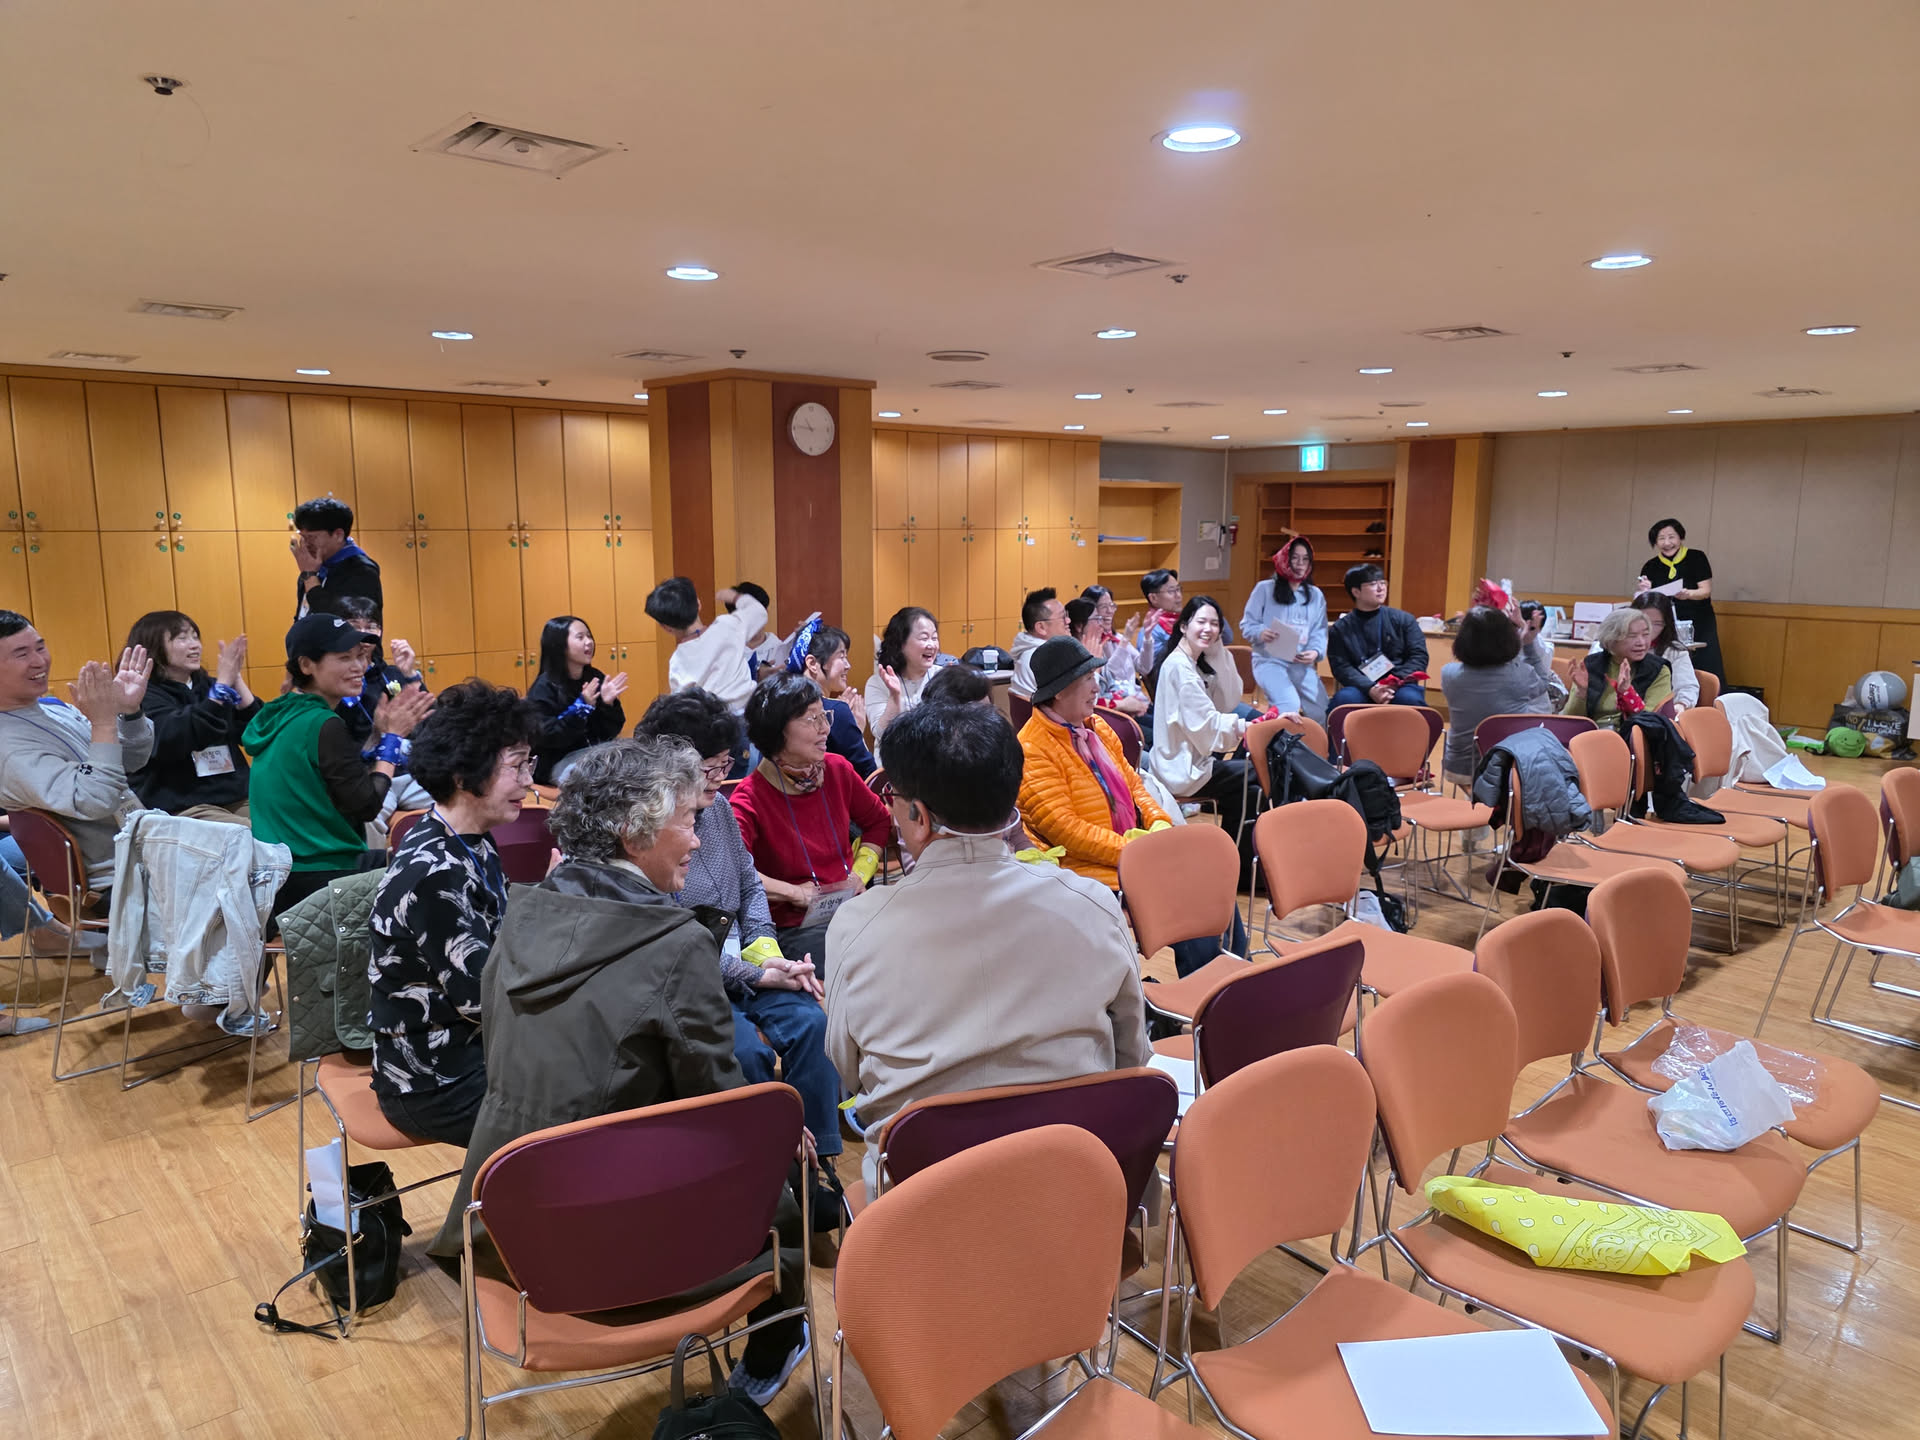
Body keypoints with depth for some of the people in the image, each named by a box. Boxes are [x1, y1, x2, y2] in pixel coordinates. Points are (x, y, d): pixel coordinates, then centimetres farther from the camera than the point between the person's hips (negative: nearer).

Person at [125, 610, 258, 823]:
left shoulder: (206, 685, 15)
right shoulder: (142, 695, -1)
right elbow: (175, 740, -20)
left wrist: (236, 680, -3)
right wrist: (222, 685, -21)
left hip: (236, 800, 6)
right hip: (181, 809, -6)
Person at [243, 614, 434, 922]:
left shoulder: (277, 716, 10)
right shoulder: (325, 726, -16)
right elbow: (366, 805, -14)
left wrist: (379, 734, 9)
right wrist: (391, 738, -4)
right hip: (320, 877, -9)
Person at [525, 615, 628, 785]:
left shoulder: (596, 678, 4)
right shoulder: (544, 688, -10)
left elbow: (608, 733, 4)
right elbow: (546, 738, -18)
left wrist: (609, 704, -14)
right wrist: (581, 707, -23)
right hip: (558, 762, -6)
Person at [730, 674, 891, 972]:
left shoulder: (837, 769, 7)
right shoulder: (751, 797, -10)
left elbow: (878, 821, 23)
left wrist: (860, 874, 8)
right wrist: (794, 892, -19)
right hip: (793, 925, -6)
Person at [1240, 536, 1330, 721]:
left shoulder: (1316, 595, 15)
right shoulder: (1264, 589, 3)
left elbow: (1320, 631, 7)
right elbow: (1247, 624, 0)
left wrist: (1315, 652, -14)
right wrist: (1260, 633, -23)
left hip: (1302, 664, 5)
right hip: (1269, 660, -4)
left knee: (1322, 711, -5)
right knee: (1289, 706, -27)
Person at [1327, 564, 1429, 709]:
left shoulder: (1403, 620, 12)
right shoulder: (1340, 629, 9)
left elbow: (1419, 655, 7)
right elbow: (1342, 667, -2)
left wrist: (1395, 684, -12)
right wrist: (1370, 689, -21)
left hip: (1399, 686, 1)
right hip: (1362, 689, -1)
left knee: (1410, 698, -34)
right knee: (1344, 698, -34)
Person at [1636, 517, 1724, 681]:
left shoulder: (1696, 558, -2)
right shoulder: (1651, 567, 3)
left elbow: (1706, 591, -9)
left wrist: (1688, 594, -30)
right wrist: (1641, 591, -20)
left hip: (1700, 629, -1)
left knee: (1708, 678, -8)